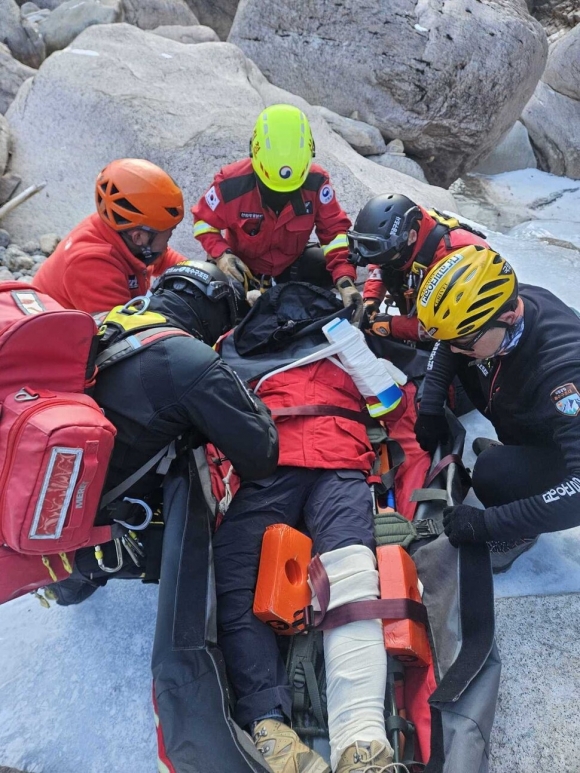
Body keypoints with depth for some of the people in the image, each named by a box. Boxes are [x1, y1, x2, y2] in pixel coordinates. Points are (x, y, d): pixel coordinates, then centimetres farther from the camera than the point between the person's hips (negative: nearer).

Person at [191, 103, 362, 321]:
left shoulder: (316, 182, -21)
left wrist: (345, 281, -32)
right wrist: (221, 254, -31)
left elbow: (335, 229, -17)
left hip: (293, 264, 2)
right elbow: (204, 220, -10)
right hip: (242, 267, -1)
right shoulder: (231, 184, -26)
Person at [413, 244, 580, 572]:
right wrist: (430, 408, -8)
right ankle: (517, 448, 17)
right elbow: (450, 342, 0)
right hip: (533, 417, 7)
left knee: (493, 473, -33)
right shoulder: (503, 302, -21)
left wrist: (488, 523, -38)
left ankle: (521, 530, 3)